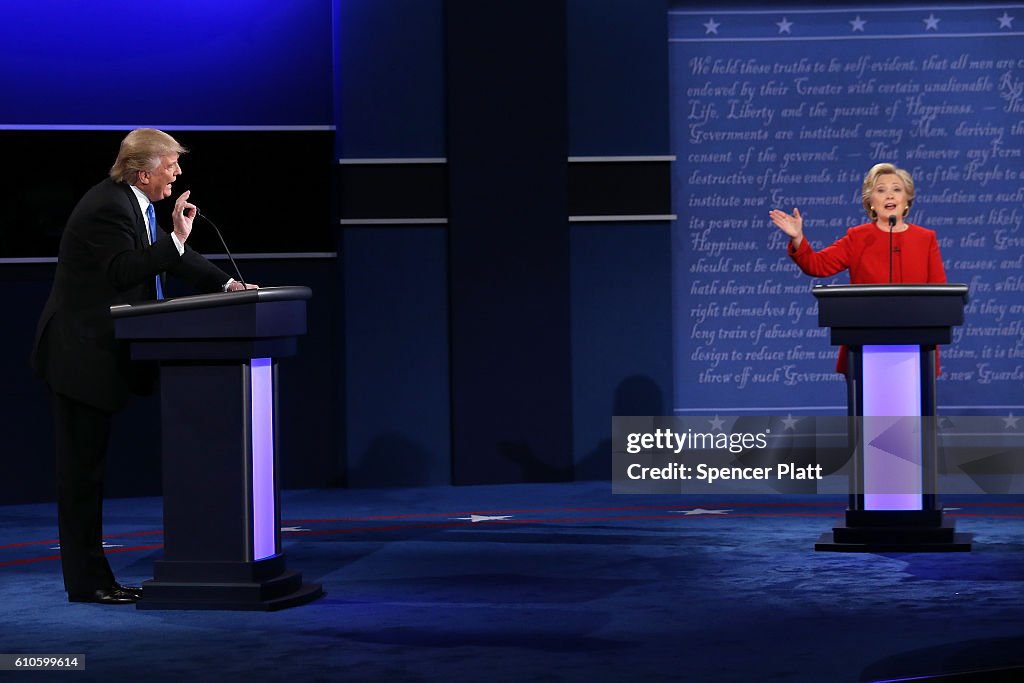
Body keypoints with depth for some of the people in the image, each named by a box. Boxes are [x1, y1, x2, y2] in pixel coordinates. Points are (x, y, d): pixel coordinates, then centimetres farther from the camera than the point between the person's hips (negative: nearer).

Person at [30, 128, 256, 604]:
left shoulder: (136, 204, 12)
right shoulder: (107, 208, -18)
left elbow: (174, 258, 18)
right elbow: (125, 270, -26)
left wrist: (225, 284, 9)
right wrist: (177, 239, -28)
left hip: (97, 355, 10)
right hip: (78, 355, -10)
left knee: (87, 469, 13)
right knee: (80, 471, -3)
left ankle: (92, 577, 18)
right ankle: (85, 581, 2)